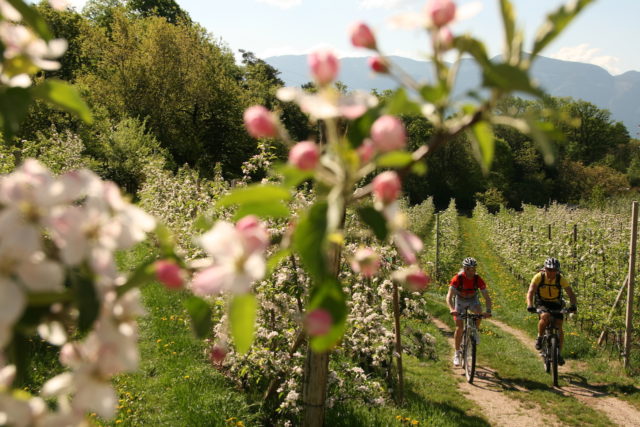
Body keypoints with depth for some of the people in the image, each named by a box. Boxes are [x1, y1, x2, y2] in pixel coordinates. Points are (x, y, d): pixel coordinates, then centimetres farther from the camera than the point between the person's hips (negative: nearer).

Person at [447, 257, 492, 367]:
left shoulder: (478, 279, -25)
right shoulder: (457, 278, -29)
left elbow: (487, 297, -23)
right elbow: (449, 296, -35)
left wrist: (488, 311, -40)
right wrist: (452, 309, -53)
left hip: (473, 299, 1)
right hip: (460, 300, -1)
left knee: (479, 313, -32)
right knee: (459, 328, -8)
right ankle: (457, 353, 7)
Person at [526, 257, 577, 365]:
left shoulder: (560, 278, -18)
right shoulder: (539, 277, -21)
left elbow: (571, 293, -21)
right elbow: (530, 292, -28)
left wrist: (573, 305, -40)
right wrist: (530, 305, -45)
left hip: (556, 304, 2)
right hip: (542, 303, -2)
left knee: (559, 328, -9)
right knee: (545, 317, -33)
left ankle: (559, 354, 5)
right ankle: (539, 337, -9)